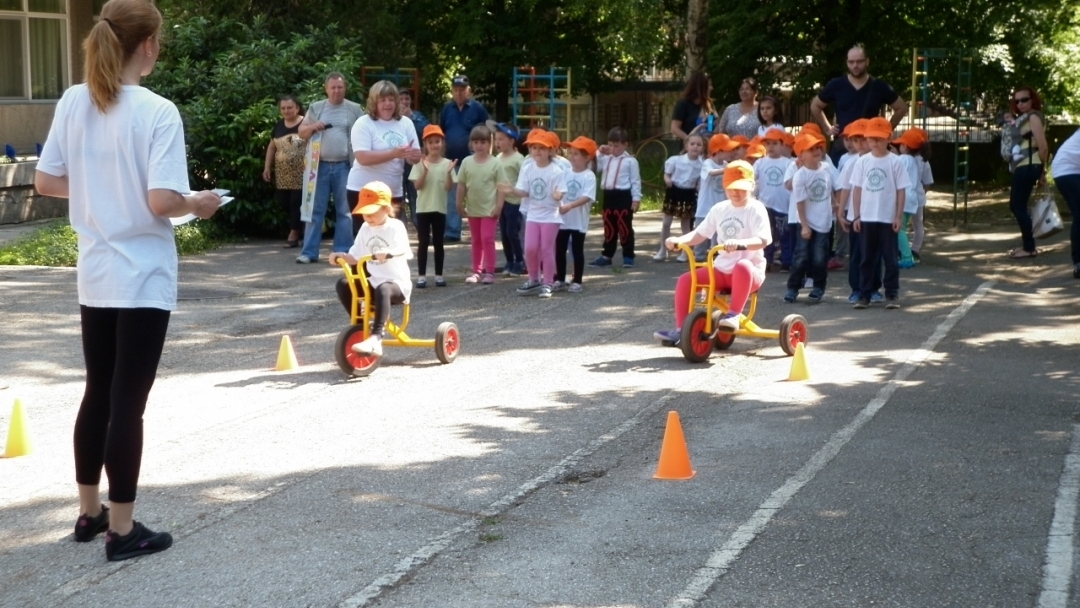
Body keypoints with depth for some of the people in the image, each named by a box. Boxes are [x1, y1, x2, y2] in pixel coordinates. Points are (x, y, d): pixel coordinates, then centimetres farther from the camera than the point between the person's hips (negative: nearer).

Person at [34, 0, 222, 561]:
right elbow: (162, 202, -23)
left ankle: (89, 512, 30)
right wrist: (199, 204, -3)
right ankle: (122, 529, 10)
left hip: (94, 276, 6)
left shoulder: (72, 103, 1)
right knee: (127, 401, 1)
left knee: (98, 393, 18)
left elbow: (45, 182, 6)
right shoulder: (158, 112, -16)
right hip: (142, 279, -6)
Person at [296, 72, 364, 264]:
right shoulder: (316, 108, 9)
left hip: (345, 166, -1)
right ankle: (309, 251, 4)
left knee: (345, 210, 4)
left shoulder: (355, 109, 4)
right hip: (320, 165, 1)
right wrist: (312, 127, -10)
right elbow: (302, 132, 13)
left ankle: (342, 252, 9)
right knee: (315, 209, 2)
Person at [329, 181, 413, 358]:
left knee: (382, 290, -40)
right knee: (343, 285, -13)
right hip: (374, 282, 7)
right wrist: (340, 256, -9)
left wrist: (385, 253, -48)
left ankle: (375, 338, -49)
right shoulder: (365, 229, 10)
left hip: (397, 283, -7)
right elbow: (355, 256, 12)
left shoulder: (395, 227, -8)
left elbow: (402, 250, -27)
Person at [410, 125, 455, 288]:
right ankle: (421, 275, 5)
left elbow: (449, 187, -6)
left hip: (439, 209, 1)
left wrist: (448, 173, -23)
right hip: (423, 208, -1)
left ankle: (439, 275, 13)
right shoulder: (420, 163, -3)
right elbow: (417, 185, -10)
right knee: (423, 242, 1)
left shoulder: (447, 164, -1)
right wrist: (425, 170, -24)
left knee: (438, 243, 7)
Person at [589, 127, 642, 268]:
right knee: (609, 228, 12)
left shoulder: (630, 161, -6)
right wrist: (599, 154, 6)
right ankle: (606, 255, 19)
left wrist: (636, 198, -11)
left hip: (623, 196, -6)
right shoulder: (606, 159, 11)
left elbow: (635, 181, -6)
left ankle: (628, 256, 6)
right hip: (608, 195, 6)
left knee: (624, 227, -1)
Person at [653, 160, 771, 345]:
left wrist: (739, 243, -42)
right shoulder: (719, 209, 10)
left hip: (750, 271, -6)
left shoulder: (755, 209, -8)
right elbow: (700, 234, 11)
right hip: (721, 269, 6)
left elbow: (762, 240, -23)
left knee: (742, 267, -42)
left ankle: (733, 314, -32)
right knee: (685, 280, -11)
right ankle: (680, 330, -6)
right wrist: (679, 240, -9)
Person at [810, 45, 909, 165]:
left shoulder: (879, 87, 0)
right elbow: (815, 106, 15)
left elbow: (901, 108, 11)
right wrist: (827, 128, 8)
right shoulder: (836, 85, 1)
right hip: (841, 147, 0)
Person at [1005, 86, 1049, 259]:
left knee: (1018, 206, -8)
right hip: (1021, 167, 10)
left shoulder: (1033, 116, -10)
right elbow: (1020, 143, 11)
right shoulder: (1023, 118, 19)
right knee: (1016, 205, 16)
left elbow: (1043, 146, -16)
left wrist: (1042, 171, -10)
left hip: (1028, 167, -10)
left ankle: (1029, 248, -3)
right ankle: (1026, 244, 24)